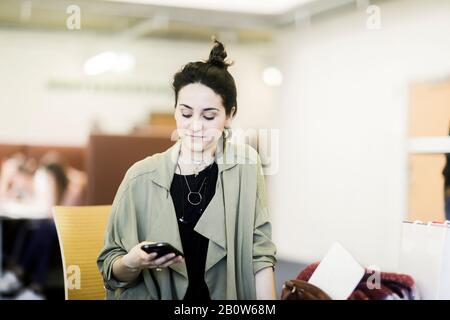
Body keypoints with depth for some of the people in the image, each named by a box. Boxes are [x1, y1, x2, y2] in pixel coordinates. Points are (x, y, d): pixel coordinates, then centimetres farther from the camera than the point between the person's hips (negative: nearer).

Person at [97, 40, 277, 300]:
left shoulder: (245, 165, -7)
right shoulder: (142, 176, -10)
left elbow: (260, 256, -8)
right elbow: (110, 269, -6)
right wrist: (133, 263, -25)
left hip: (231, 294, 1)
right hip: (154, 294, 0)